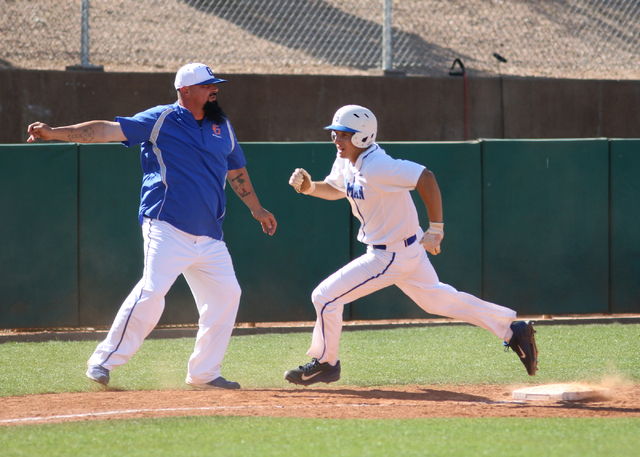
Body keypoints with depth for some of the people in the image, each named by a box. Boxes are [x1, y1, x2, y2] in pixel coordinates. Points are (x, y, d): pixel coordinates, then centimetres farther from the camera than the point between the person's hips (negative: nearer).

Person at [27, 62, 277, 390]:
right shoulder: (160, 120, -3)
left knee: (226, 293, 4)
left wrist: (256, 209, 35)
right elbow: (108, 130, -11)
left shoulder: (222, 127, 15)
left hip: (209, 236, 7)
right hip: (167, 228, -7)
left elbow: (236, 170, 30)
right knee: (152, 291, -19)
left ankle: (204, 373, 15)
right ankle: (104, 361, -12)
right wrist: (54, 133, -20)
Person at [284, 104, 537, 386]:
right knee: (435, 299, 23)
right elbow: (335, 190, 19)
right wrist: (309, 187, -2)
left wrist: (436, 230, -30)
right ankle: (512, 329, 28)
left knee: (325, 296, -6)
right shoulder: (346, 162, 0)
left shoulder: (376, 167, -28)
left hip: (391, 256, -10)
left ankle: (324, 363, 14)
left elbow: (425, 178, -33)